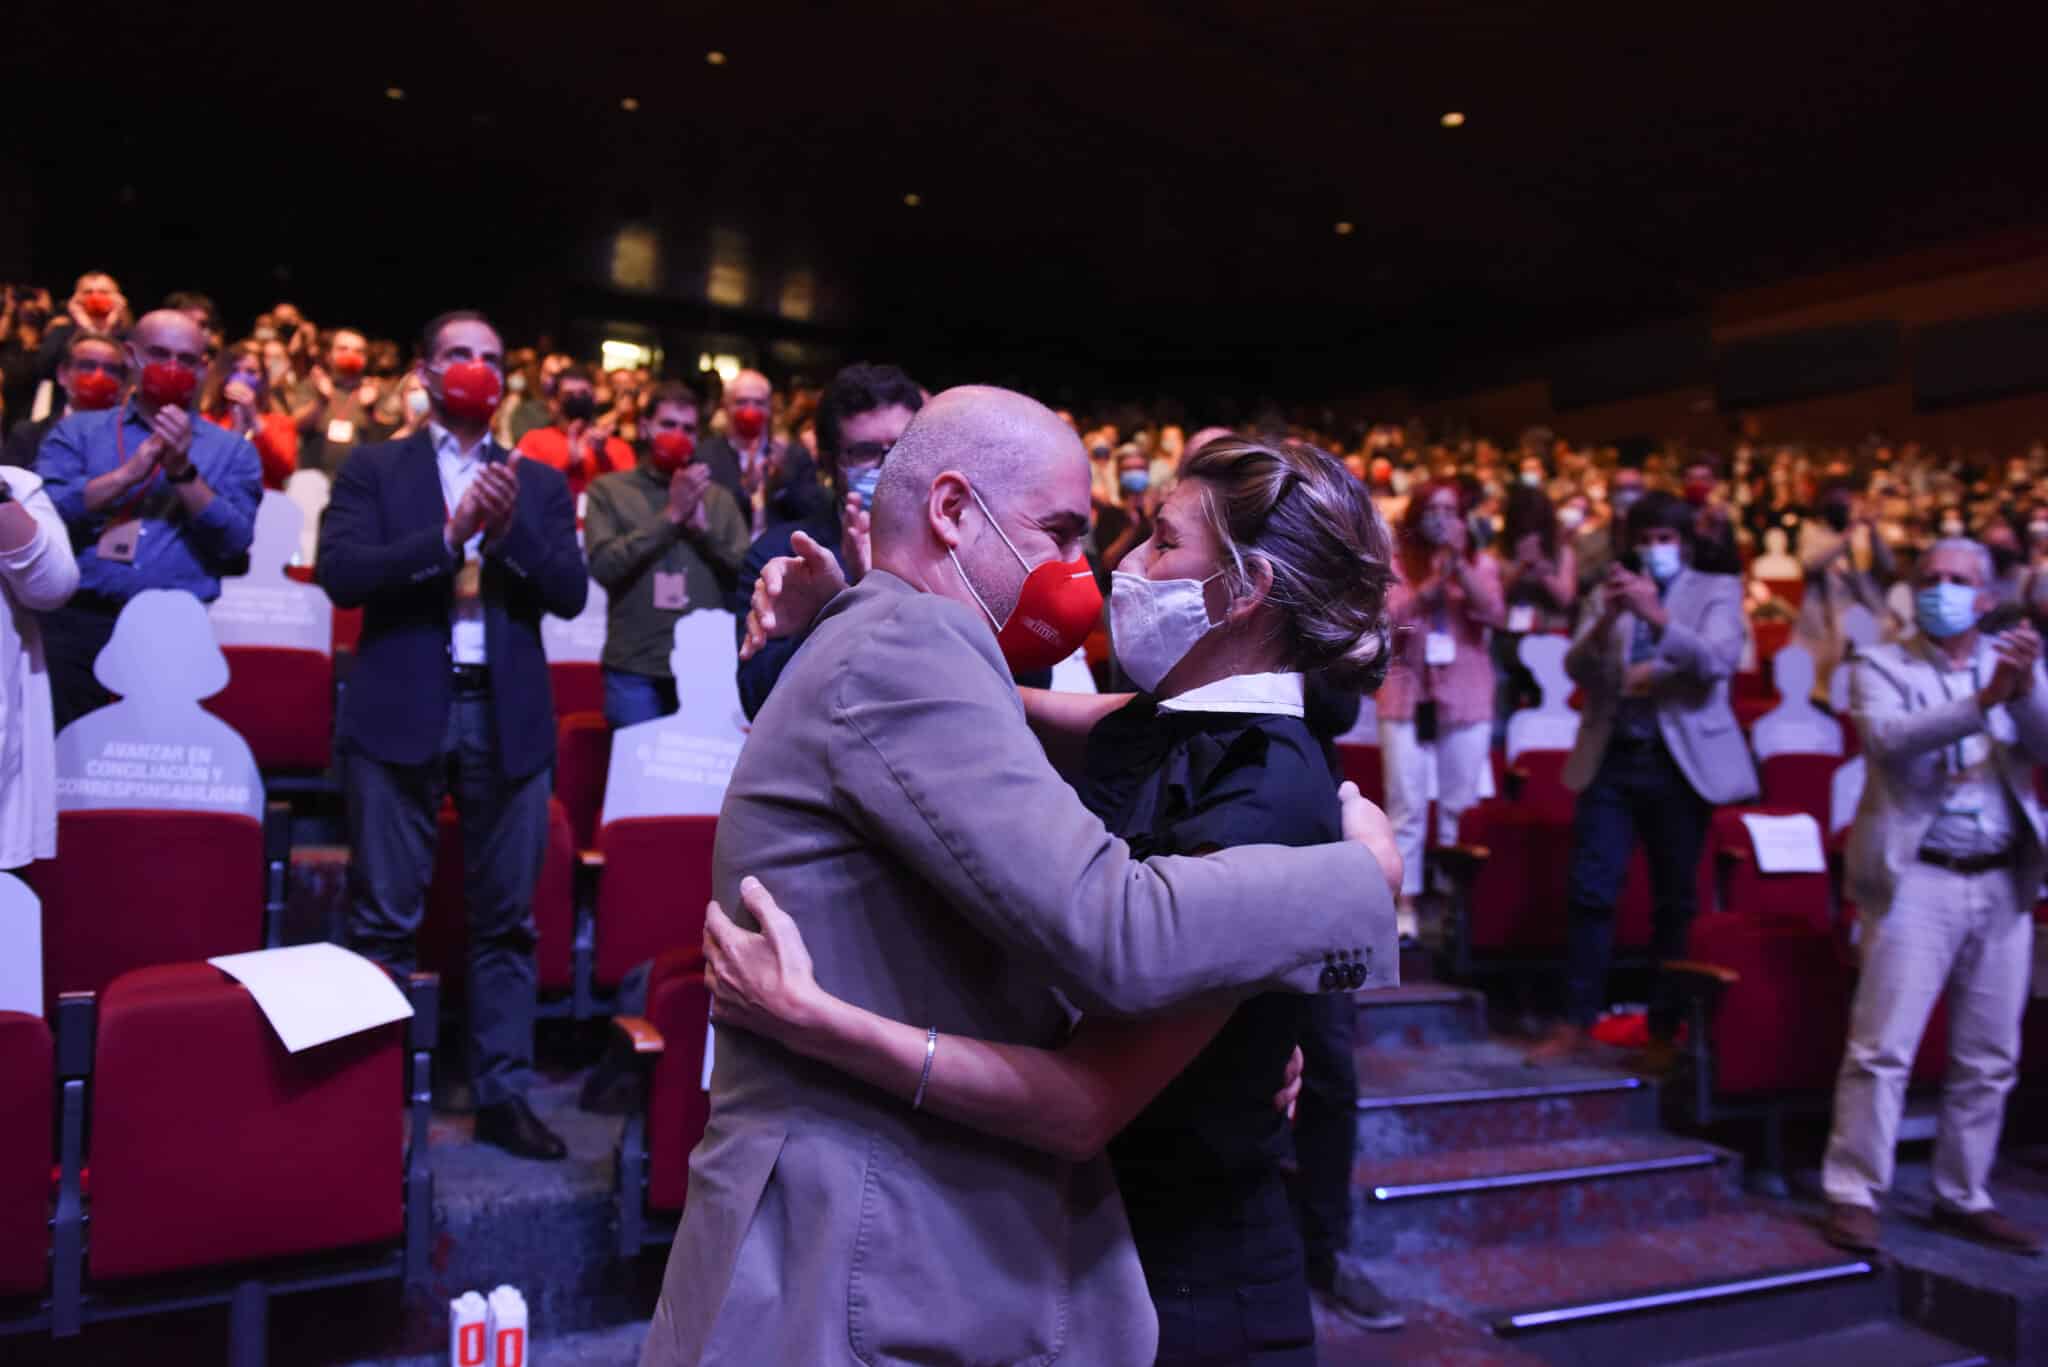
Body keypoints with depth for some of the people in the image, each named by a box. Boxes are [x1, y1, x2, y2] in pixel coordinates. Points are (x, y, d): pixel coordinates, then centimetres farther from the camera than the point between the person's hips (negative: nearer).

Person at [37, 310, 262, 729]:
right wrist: (129, 472, -12)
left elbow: (233, 543, -3)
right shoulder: (77, 431, 13)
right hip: (78, 622, 1)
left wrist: (183, 470, -12)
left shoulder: (232, 450, 10)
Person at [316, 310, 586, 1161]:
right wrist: (449, 533, -16)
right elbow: (341, 573, -7)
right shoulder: (374, 469, 8)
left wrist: (511, 528, -13)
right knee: (383, 921, 4)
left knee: (505, 920, 6)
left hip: (507, 718, 2)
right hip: (400, 714, -2)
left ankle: (503, 1095, 14)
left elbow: (570, 593, 2)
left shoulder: (539, 482, 13)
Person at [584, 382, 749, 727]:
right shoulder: (609, 489, 4)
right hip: (635, 671, -2)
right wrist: (670, 517, -11)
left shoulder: (718, 497, 11)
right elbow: (603, 566, -9)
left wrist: (702, 525, -9)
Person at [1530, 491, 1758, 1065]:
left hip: (1679, 763, -2)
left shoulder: (1717, 591, 5)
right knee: (1589, 892, -1)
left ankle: (1664, 1031, 15)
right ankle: (1575, 1022, 7)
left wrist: (1657, 615, -26)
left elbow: (1717, 662, -13)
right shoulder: (1610, 593, 12)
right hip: (1610, 759, 2)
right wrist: (1605, 619, -18)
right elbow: (1577, 669, 1)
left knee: (1675, 902, 5)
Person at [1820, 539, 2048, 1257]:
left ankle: (1963, 1198, 23)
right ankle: (1854, 1196, 0)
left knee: (1989, 1060, 10)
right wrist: (1983, 700, -28)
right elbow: (1887, 739, -17)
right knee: (1882, 1047, -7)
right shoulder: (1881, 665, 2)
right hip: (1918, 881, -4)